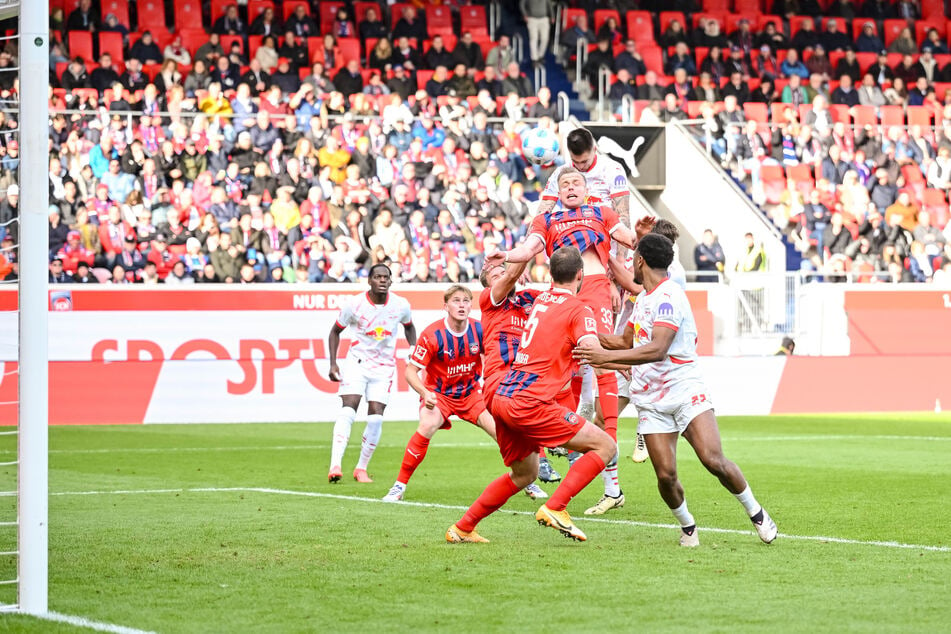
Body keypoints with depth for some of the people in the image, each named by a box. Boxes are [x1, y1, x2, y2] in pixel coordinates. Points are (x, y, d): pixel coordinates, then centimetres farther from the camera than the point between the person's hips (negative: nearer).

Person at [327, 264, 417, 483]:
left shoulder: (401, 306, -6)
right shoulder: (355, 304, -12)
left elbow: (409, 326, 17)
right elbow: (335, 331, 3)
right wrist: (333, 364, -6)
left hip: (384, 367, 2)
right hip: (357, 363, -2)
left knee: (376, 418, -7)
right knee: (347, 411, -18)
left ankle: (361, 468, 9)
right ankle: (335, 465, -23)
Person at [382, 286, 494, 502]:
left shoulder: (479, 330, -11)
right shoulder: (432, 334, -21)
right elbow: (411, 371, -17)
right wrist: (425, 393, -33)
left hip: (471, 393, 3)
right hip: (438, 393, -3)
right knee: (427, 426, -31)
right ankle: (400, 485, -20)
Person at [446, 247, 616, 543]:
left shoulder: (541, 300, 18)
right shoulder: (579, 309, -6)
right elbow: (591, 349, -24)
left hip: (502, 396, 8)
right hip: (530, 404, -8)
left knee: (524, 474, 26)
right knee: (605, 446, -4)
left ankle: (462, 528, 27)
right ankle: (555, 508, -14)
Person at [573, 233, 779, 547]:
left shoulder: (669, 297, -13)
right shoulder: (644, 297, 17)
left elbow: (657, 350, -27)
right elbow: (628, 341, 34)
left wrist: (607, 356, -31)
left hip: (685, 390, -7)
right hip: (651, 401, 7)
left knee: (713, 460, -18)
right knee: (665, 475, -9)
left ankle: (756, 513, 2)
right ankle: (687, 526, 14)